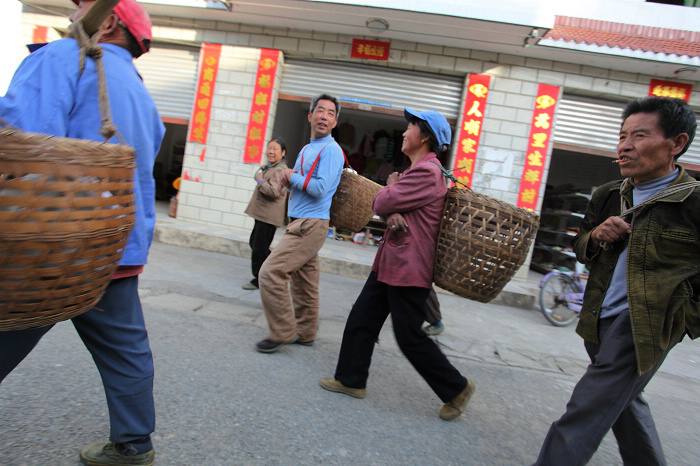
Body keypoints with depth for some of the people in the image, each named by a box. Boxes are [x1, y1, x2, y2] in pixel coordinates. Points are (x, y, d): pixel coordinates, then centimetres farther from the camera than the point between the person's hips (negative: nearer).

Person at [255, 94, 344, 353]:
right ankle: (305, 333, 23)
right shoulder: (306, 150, 19)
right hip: (301, 224, 9)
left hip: (311, 225, -9)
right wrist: (287, 181, 1)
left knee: (271, 273, -13)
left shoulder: (330, 150, -10)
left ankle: (282, 333, -3)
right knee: (304, 281, 13)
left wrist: (292, 177, -6)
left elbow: (320, 188, -20)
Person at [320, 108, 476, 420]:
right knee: (361, 319, 11)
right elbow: (382, 206, 12)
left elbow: (382, 203, -19)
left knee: (410, 338, -1)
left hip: (408, 268, -10)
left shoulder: (426, 172, -17)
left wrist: (390, 186, 4)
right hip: (390, 263, 10)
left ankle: (456, 389, 17)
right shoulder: (417, 170, 18)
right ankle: (352, 380, 24)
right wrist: (392, 215, -12)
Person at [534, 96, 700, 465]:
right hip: (599, 319, 7)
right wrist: (595, 236, -5)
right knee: (623, 401, 23)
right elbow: (580, 249, 16)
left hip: (645, 323, -7)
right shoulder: (607, 196, 7)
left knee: (587, 410, -7)